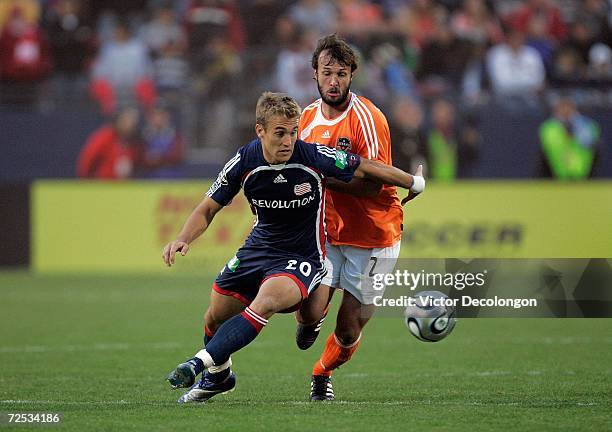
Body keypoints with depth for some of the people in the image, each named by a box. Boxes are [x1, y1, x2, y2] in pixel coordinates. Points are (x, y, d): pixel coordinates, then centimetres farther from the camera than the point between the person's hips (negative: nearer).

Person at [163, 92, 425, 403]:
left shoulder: (314, 157, -21)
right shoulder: (244, 162, -13)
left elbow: (366, 168, -6)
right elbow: (208, 208, -2)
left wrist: (414, 183, 5)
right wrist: (182, 240, -19)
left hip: (303, 257, -4)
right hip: (259, 247, 5)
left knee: (265, 302, -33)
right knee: (216, 314, 9)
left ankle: (200, 363, -32)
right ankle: (217, 376, 40)